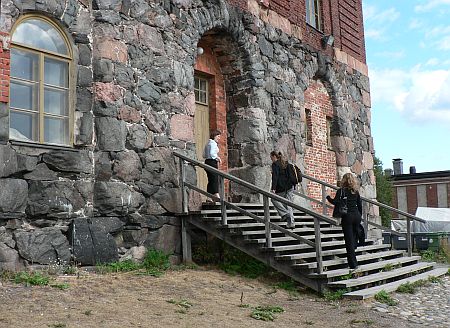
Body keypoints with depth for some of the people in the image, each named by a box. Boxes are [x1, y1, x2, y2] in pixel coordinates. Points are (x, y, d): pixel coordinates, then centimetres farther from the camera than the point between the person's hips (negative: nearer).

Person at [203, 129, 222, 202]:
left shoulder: (208, 143, 19)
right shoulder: (213, 143, -9)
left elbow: (204, 155, 20)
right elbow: (212, 153, -22)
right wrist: (218, 158, -11)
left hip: (207, 161, 9)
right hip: (212, 162, -9)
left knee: (210, 180, 9)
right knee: (215, 179, -11)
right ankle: (216, 195, -16)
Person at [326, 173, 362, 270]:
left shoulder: (341, 191, -5)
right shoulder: (356, 191, 9)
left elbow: (335, 202, -16)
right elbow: (360, 205, 12)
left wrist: (328, 197, 2)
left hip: (347, 216, -4)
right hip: (356, 216, 4)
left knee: (349, 240, -1)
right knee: (355, 237, 18)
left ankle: (353, 264, -1)